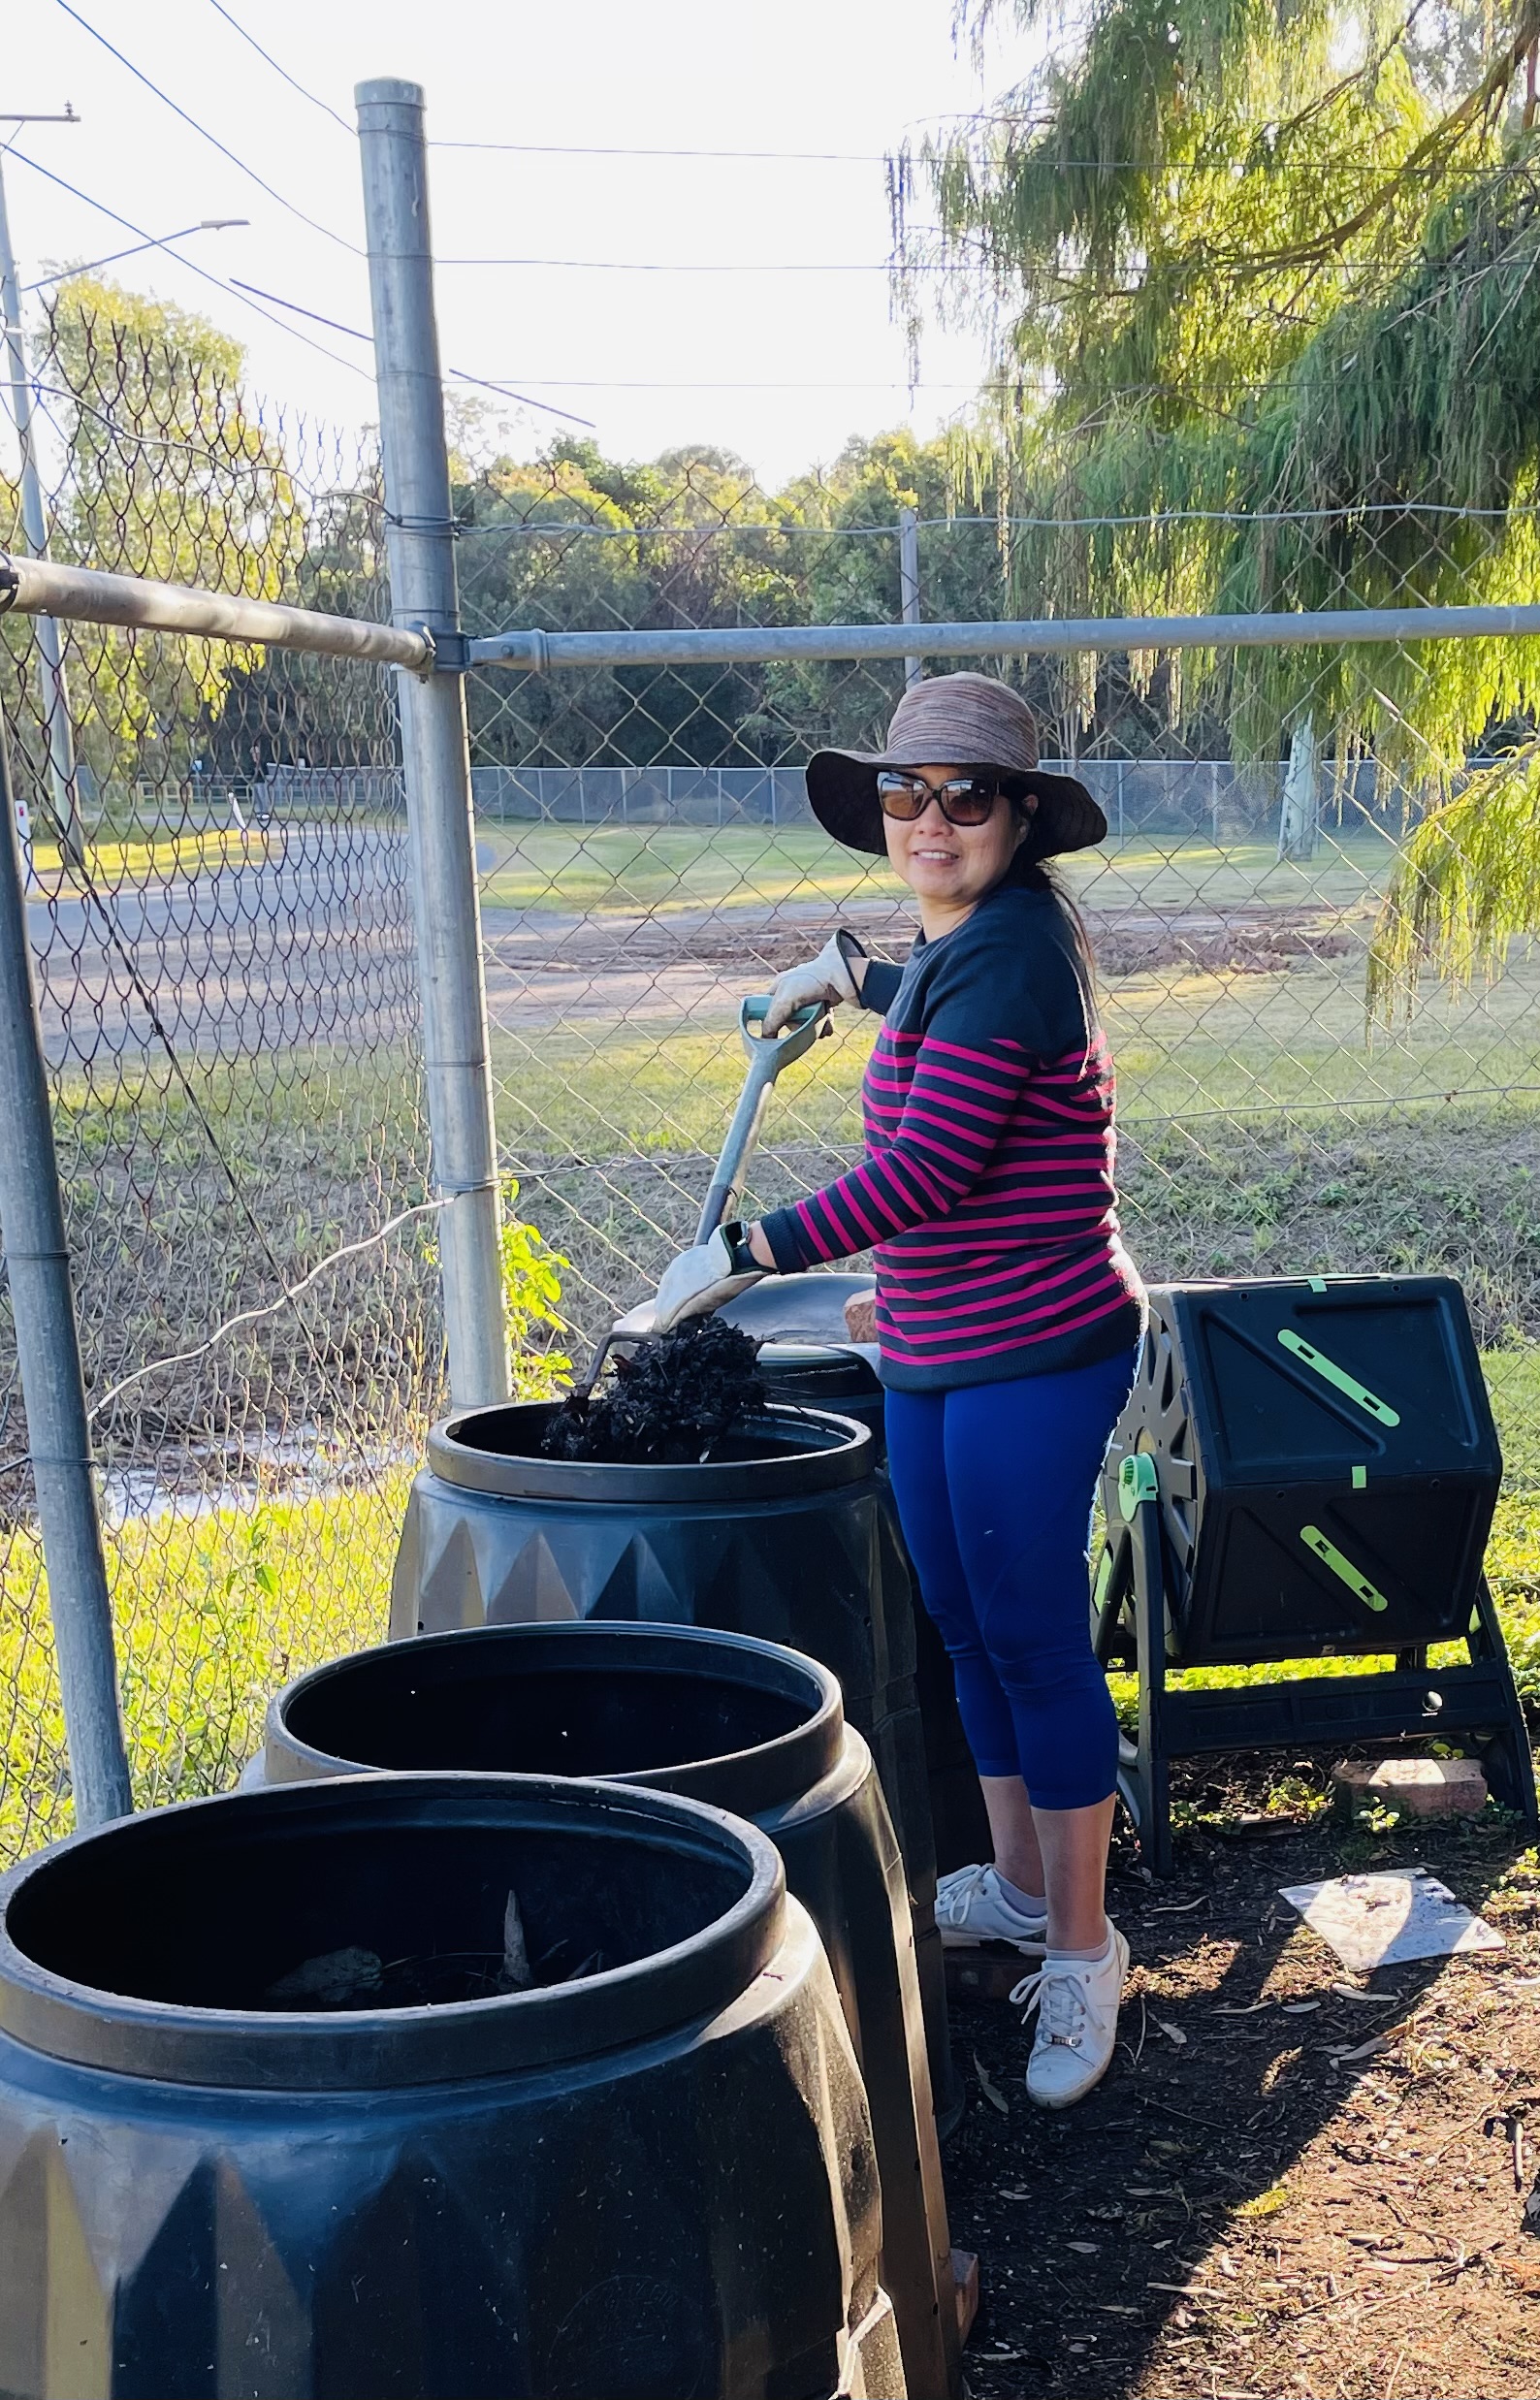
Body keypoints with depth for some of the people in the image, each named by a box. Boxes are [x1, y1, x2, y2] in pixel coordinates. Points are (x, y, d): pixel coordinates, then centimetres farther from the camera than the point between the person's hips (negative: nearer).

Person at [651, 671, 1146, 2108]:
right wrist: (850, 976, 47)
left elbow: (926, 1166, -25)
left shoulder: (1011, 944, -19)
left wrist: (748, 1253, -21)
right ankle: (1017, 1889, 33)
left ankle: (1081, 1950, 13)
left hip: (1033, 1358, -9)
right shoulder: (955, 947, 11)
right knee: (967, 1628, 16)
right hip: (931, 1358, 10)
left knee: (1035, 1639, -2)